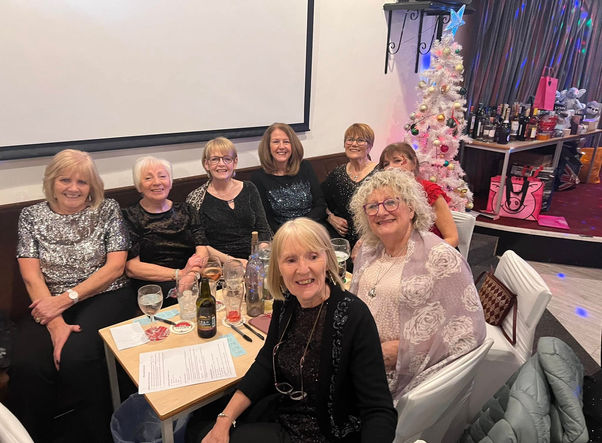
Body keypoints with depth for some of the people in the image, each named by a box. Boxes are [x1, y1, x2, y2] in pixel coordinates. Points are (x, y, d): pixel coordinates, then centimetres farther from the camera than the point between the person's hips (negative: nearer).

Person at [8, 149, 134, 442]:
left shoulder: (108, 210, 4)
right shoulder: (31, 216, 8)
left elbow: (116, 266, -3)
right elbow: (31, 276, -1)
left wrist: (67, 299, -13)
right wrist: (56, 323, -15)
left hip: (103, 298, -2)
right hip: (50, 306, 2)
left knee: (75, 355, -29)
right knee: (27, 364, -26)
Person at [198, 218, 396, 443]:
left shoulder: (354, 316, -26)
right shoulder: (285, 302, -7)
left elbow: (380, 411, -25)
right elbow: (265, 364, 1)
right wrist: (225, 419, -8)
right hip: (279, 411, 6)